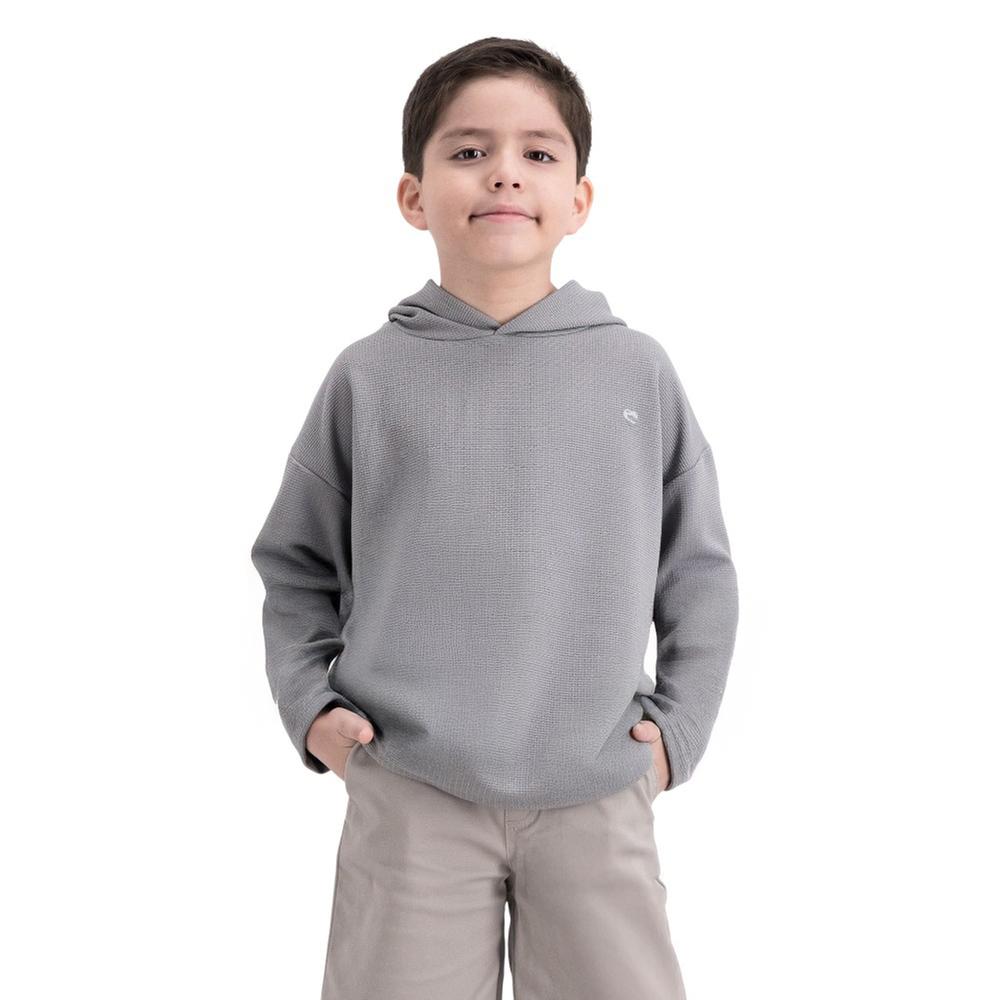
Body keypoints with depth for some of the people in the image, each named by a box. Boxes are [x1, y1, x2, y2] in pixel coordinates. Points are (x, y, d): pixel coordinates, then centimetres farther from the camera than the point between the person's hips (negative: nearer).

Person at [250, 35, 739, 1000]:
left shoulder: (637, 370, 1)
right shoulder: (370, 377, 0)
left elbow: (698, 567, 10)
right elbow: (295, 565, 11)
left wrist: (679, 724, 4)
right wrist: (309, 704, 0)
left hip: (598, 798, 1)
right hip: (408, 798, 0)